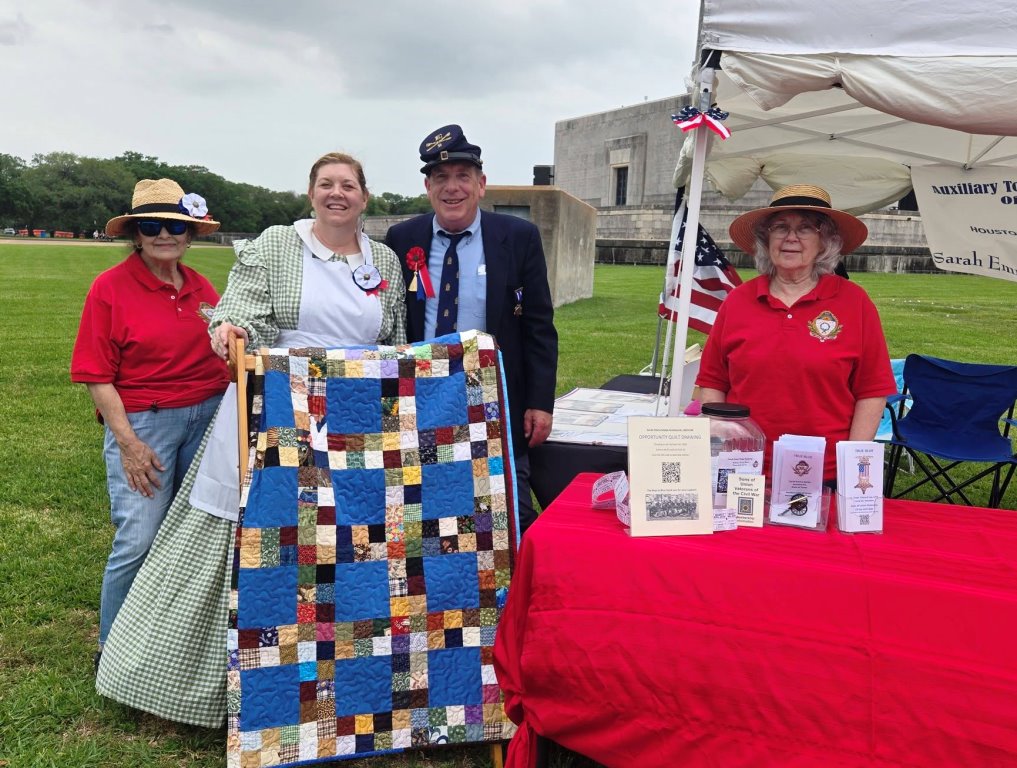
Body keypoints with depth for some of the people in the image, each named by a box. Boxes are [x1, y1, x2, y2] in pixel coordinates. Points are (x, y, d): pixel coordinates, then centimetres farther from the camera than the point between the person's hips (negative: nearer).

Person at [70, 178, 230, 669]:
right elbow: (97, 376, -7)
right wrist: (127, 442, -13)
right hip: (142, 422, -4)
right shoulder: (110, 287, -6)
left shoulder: (200, 287, 8)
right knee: (138, 542, -7)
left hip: (206, 417, 5)